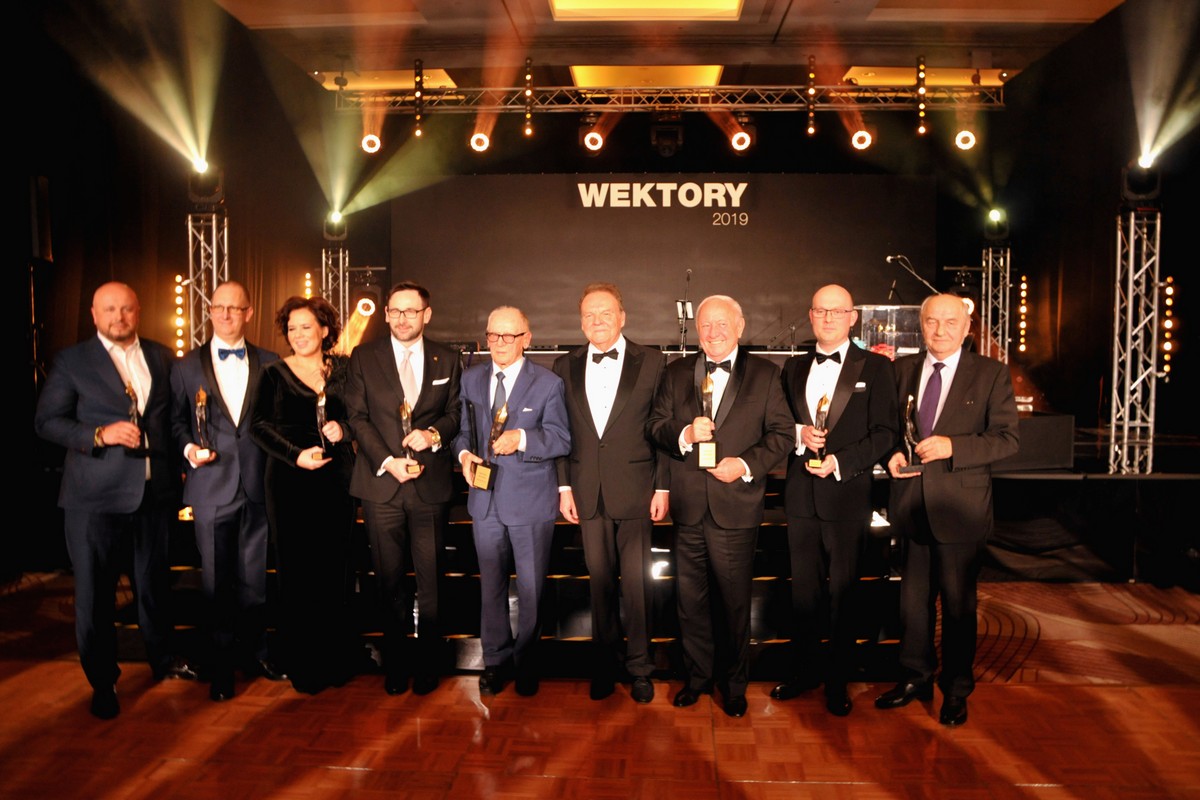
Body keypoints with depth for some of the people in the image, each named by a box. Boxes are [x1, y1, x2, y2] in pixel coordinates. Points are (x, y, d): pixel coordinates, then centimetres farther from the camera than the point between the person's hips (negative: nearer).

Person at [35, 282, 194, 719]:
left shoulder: (161, 357, 9)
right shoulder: (71, 361, -2)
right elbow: (46, 421, -5)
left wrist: (175, 472, 3)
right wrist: (100, 435, -20)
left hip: (155, 491, 3)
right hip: (95, 497, -3)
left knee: (154, 582, 17)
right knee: (95, 591, 6)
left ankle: (161, 658, 36)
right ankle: (102, 681, 22)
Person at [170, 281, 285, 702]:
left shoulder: (269, 363, 6)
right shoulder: (187, 366, 5)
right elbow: (176, 420, 6)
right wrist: (189, 448, -13)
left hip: (257, 486, 1)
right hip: (211, 487, 0)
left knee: (254, 577, 10)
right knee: (217, 581, 7)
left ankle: (254, 652, 26)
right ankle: (222, 664, 20)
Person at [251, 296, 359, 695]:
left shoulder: (342, 369, 10)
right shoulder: (275, 374, 5)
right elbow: (259, 425, -2)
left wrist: (343, 428, -12)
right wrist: (297, 455, -13)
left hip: (336, 479, 2)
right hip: (291, 482, -1)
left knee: (333, 569, 4)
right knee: (297, 573, 0)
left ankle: (336, 660, 16)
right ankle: (303, 666, 13)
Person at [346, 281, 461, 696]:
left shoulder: (446, 360, 8)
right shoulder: (363, 357, 4)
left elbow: (454, 413, 10)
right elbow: (358, 417, 0)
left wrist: (435, 434, -12)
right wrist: (387, 461, -11)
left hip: (431, 485, 1)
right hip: (381, 484, 0)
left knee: (430, 579, 5)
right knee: (390, 580, 7)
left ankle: (427, 663, 19)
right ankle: (396, 663, 21)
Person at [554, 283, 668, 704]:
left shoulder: (651, 362, 0)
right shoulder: (566, 366, 7)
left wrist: (662, 487, -5)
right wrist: (564, 486, 2)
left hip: (634, 491, -2)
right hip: (588, 492, 2)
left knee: (636, 582, 4)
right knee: (600, 581, 11)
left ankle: (639, 666, 21)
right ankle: (607, 659, 28)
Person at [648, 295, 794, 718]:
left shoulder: (763, 373, 0)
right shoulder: (676, 372, 7)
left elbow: (783, 433, -2)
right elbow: (656, 425, 3)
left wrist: (747, 465, -15)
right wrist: (684, 434, -18)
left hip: (736, 507, -2)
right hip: (688, 507, 3)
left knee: (734, 601, 10)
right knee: (690, 599, 14)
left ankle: (735, 683, 29)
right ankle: (697, 675, 32)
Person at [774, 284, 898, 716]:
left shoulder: (875, 367, -1)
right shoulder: (794, 367, 12)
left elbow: (885, 434, -7)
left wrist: (840, 462, -17)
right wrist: (799, 434, -9)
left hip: (847, 497, -4)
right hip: (801, 496, 4)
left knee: (842, 592, 7)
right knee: (803, 590, 13)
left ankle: (837, 681, 22)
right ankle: (806, 670, 29)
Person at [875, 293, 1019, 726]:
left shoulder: (991, 374, -3)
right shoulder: (903, 369, 7)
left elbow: (1007, 438, -9)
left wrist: (953, 446, -22)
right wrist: (892, 454, -8)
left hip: (959, 508, -3)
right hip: (912, 506, 3)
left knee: (958, 602, 10)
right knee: (913, 598, 14)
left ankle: (956, 690, 28)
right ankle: (916, 677, 33)